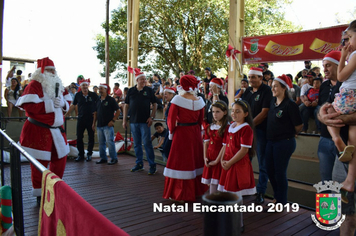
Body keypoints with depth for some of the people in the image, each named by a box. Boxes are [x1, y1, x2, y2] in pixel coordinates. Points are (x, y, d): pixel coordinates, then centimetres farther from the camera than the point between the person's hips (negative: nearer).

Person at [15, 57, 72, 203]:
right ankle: (40, 195, 19)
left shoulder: (58, 85, 12)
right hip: (39, 130, -7)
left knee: (60, 158, 13)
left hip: (57, 129, 7)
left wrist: (63, 103, -9)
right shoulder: (34, 85, -10)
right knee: (40, 163, 2)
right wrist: (50, 104, -20)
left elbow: (67, 102, 14)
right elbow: (28, 105, -22)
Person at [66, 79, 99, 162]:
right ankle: (80, 154, 16)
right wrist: (67, 114, 17)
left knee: (91, 137, 6)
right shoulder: (78, 95, 3)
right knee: (79, 137, 3)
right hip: (81, 119, 2)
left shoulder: (93, 95, -2)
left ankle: (89, 154, 19)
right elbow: (73, 105, 15)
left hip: (91, 119, -1)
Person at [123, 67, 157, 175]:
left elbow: (155, 104, 4)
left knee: (147, 143, -5)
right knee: (136, 144, 11)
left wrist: (151, 117, -6)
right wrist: (124, 120, 6)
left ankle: (152, 165, 3)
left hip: (145, 121, -3)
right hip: (133, 121, 3)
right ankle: (139, 164, 24)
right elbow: (126, 105, 10)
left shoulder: (149, 90, 2)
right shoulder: (131, 91, 7)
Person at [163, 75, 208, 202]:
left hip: (181, 133, -5)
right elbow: (201, 120, 7)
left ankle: (180, 193, 13)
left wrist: (171, 131, 5)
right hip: (195, 133, 5)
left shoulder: (178, 100, -13)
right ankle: (196, 190, 31)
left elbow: (171, 119, -11)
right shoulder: (199, 101, 0)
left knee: (180, 162, 4)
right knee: (195, 160, 17)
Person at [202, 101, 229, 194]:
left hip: (220, 158, -6)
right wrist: (205, 157, 2)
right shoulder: (210, 127, 11)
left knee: (218, 182, -3)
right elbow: (206, 143, 11)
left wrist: (217, 160, -13)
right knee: (211, 183, 11)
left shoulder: (227, 128, -10)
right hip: (209, 157, 6)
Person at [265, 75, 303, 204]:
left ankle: (281, 202, 19)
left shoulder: (290, 104, -14)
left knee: (280, 173, 2)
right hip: (271, 141, 7)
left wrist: (288, 135, 6)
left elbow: (299, 126, -9)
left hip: (284, 142, -7)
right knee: (270, 171, 13)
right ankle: (277, 198, 32)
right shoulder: (273, 101, 7)